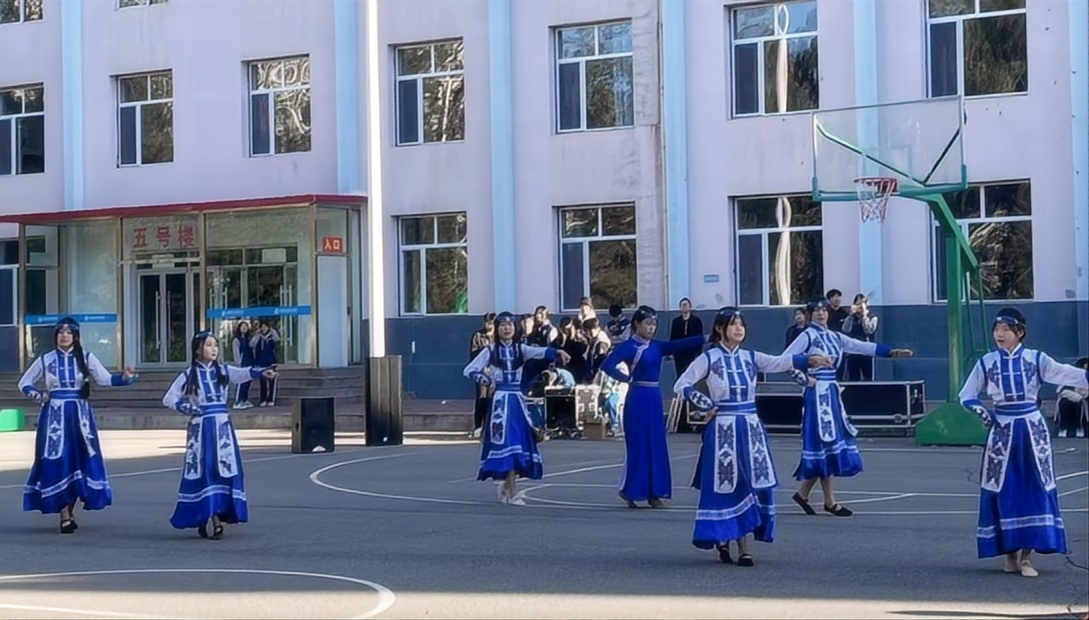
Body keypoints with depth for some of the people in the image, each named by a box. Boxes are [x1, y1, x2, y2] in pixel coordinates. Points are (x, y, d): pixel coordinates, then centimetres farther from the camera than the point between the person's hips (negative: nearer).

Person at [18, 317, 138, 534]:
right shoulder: (45, 360, 5)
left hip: (79, 415, 0)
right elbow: (24, 384, 14)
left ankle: (70, 511, 13)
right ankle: (65, 516, -3)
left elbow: (105, 378, -9)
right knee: (58, 462, -5)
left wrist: (125, 377, -27)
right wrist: (40, 397, -2)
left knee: (80, 460, 0)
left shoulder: (86, 358, 3)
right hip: (54, 416, 0)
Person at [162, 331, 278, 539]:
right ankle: (205, 518, -1)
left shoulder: (223, 371, 5)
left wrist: (261, 372, -33)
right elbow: (168, 399, 4)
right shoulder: (189, 375, 1)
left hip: (222, 426, 3)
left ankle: (218, 514, 9)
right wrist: (187, 408, -9)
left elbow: (243, 373, -14)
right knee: (203, 471, -3)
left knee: (224, 470, 1)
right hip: (201, 428, -2)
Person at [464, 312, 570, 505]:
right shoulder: (491, 351, 1)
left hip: (517, 400, 3)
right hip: (500, 400, -3)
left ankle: (506, 485, 23)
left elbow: (539, 352, -15)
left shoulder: (520, 349, 6)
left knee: (518, 441, 5)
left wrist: (556, 352, -35)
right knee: (506, 442, -8)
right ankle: (510, 493, -8)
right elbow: (469, 370, -2)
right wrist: (487, 381, -13)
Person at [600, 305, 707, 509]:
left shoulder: (657, 346, 11)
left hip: (655, 397, 6)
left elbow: (679, 345, 0)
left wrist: (705, 338, -12)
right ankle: (630, 491, 7)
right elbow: (607, 365, -19)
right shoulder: (628, 346, -8)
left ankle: (654, 493, 12)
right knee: (638, 445, -3)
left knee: (656, 445, 6)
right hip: (638, 398, -6)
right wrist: (627, 378, -11)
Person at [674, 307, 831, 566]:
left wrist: (809, 360, -19)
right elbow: (681, 386, -5)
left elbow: (780, 362, -5)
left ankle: (743, 546, 9)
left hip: (751, 428, 4)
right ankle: (722, 537, 13)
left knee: (752, 485, 2)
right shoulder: (709, 358, -3)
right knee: (727, 486, -2)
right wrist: (707, 406, -7)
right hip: (723, 429, -4)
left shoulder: (750, 357, 8)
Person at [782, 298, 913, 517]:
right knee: (827, 444, -6)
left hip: (832, 392, 8)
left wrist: (891, 352, 7)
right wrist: (803, 378, -13)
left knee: (833, 443, 7)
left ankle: (803, 493, 16)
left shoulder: (834, 336, 14)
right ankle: (830, 501, -1)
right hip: (818, 393, -8)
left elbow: (862, 347, 13)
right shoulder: (808, 336, -8)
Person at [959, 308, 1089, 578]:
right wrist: (981, 411, -11)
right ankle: (1010, 551, 13)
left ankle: (1027, 556, 2)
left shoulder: (1035, 359, -1)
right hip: (1002, 430, 1)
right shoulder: (986, 362, 3)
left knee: (1034, 489, -2)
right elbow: (966, 395, 9)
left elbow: (1062, 373, -16)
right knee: (1004, 490, 2)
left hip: (1031, 428, -1)